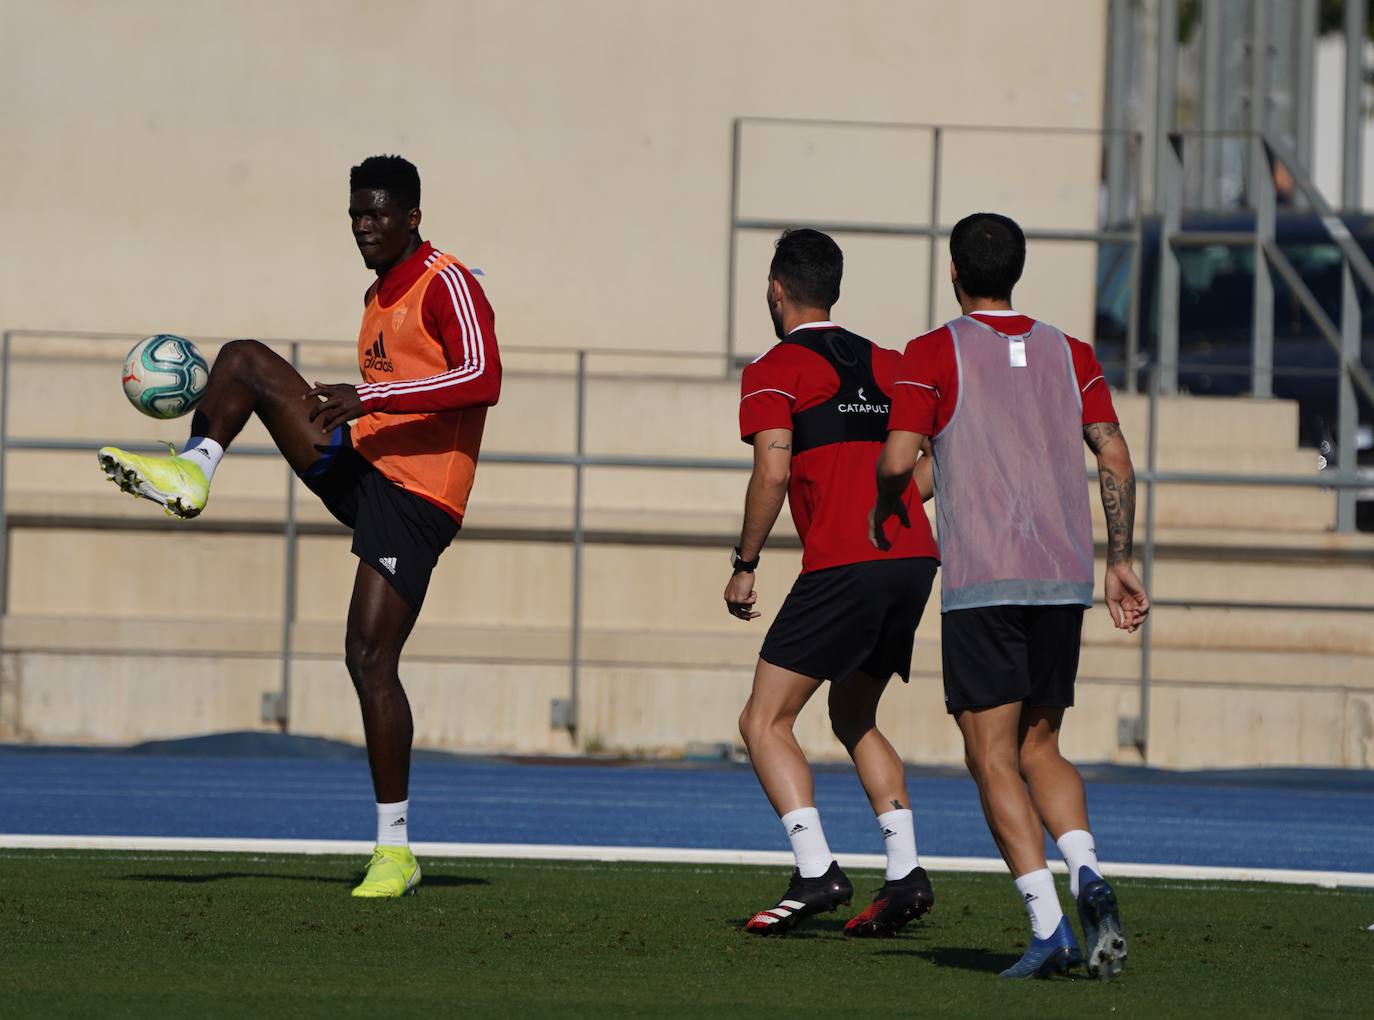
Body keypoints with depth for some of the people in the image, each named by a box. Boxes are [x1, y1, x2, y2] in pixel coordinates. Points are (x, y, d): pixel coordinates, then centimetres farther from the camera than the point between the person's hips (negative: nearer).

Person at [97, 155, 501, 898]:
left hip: (412, 500, -8)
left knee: (370, 660, -13)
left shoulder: (446, 285, -11)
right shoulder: (377, 298, 18)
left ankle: (395, 849, -7)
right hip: (356, 468, 8)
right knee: (244, 359, -3)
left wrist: (368, 396, -30)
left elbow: (483, 377, -27)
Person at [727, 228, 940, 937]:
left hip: (842, 565, -7)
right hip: (915, 555, 7)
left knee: (765, 721, 0)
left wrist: (744, 567, -3)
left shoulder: (773, 372, 1)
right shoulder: (885, 365, 20)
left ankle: (816, 873, -16)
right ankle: (905, 872, 8)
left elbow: (772, 473, -11)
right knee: (854, 719, 22)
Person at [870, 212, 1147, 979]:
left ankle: (1048, 926, -14)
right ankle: (1087, 873, -11)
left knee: (994, 758, -1)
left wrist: (881, 516, 10)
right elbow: (1117, 461, 6)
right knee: (1040, 749, 16)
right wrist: (1121, 562, 10)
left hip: (982, 584, -5)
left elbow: (898, 459, -10)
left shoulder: (935, 354, -1)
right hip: (1064, 578, 5)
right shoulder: (1070, 355, 12)